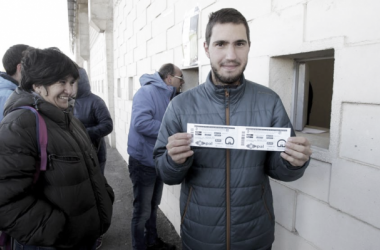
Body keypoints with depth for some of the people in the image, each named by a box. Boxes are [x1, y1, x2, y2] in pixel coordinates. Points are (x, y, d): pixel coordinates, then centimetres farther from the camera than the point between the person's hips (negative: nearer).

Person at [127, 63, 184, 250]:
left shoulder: (168, 97, 10)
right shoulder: (147, 92, -18)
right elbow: (141, 122, -32)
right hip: (143, 162, -9)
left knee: (153, 206, 23)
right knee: (143, 211, 5)